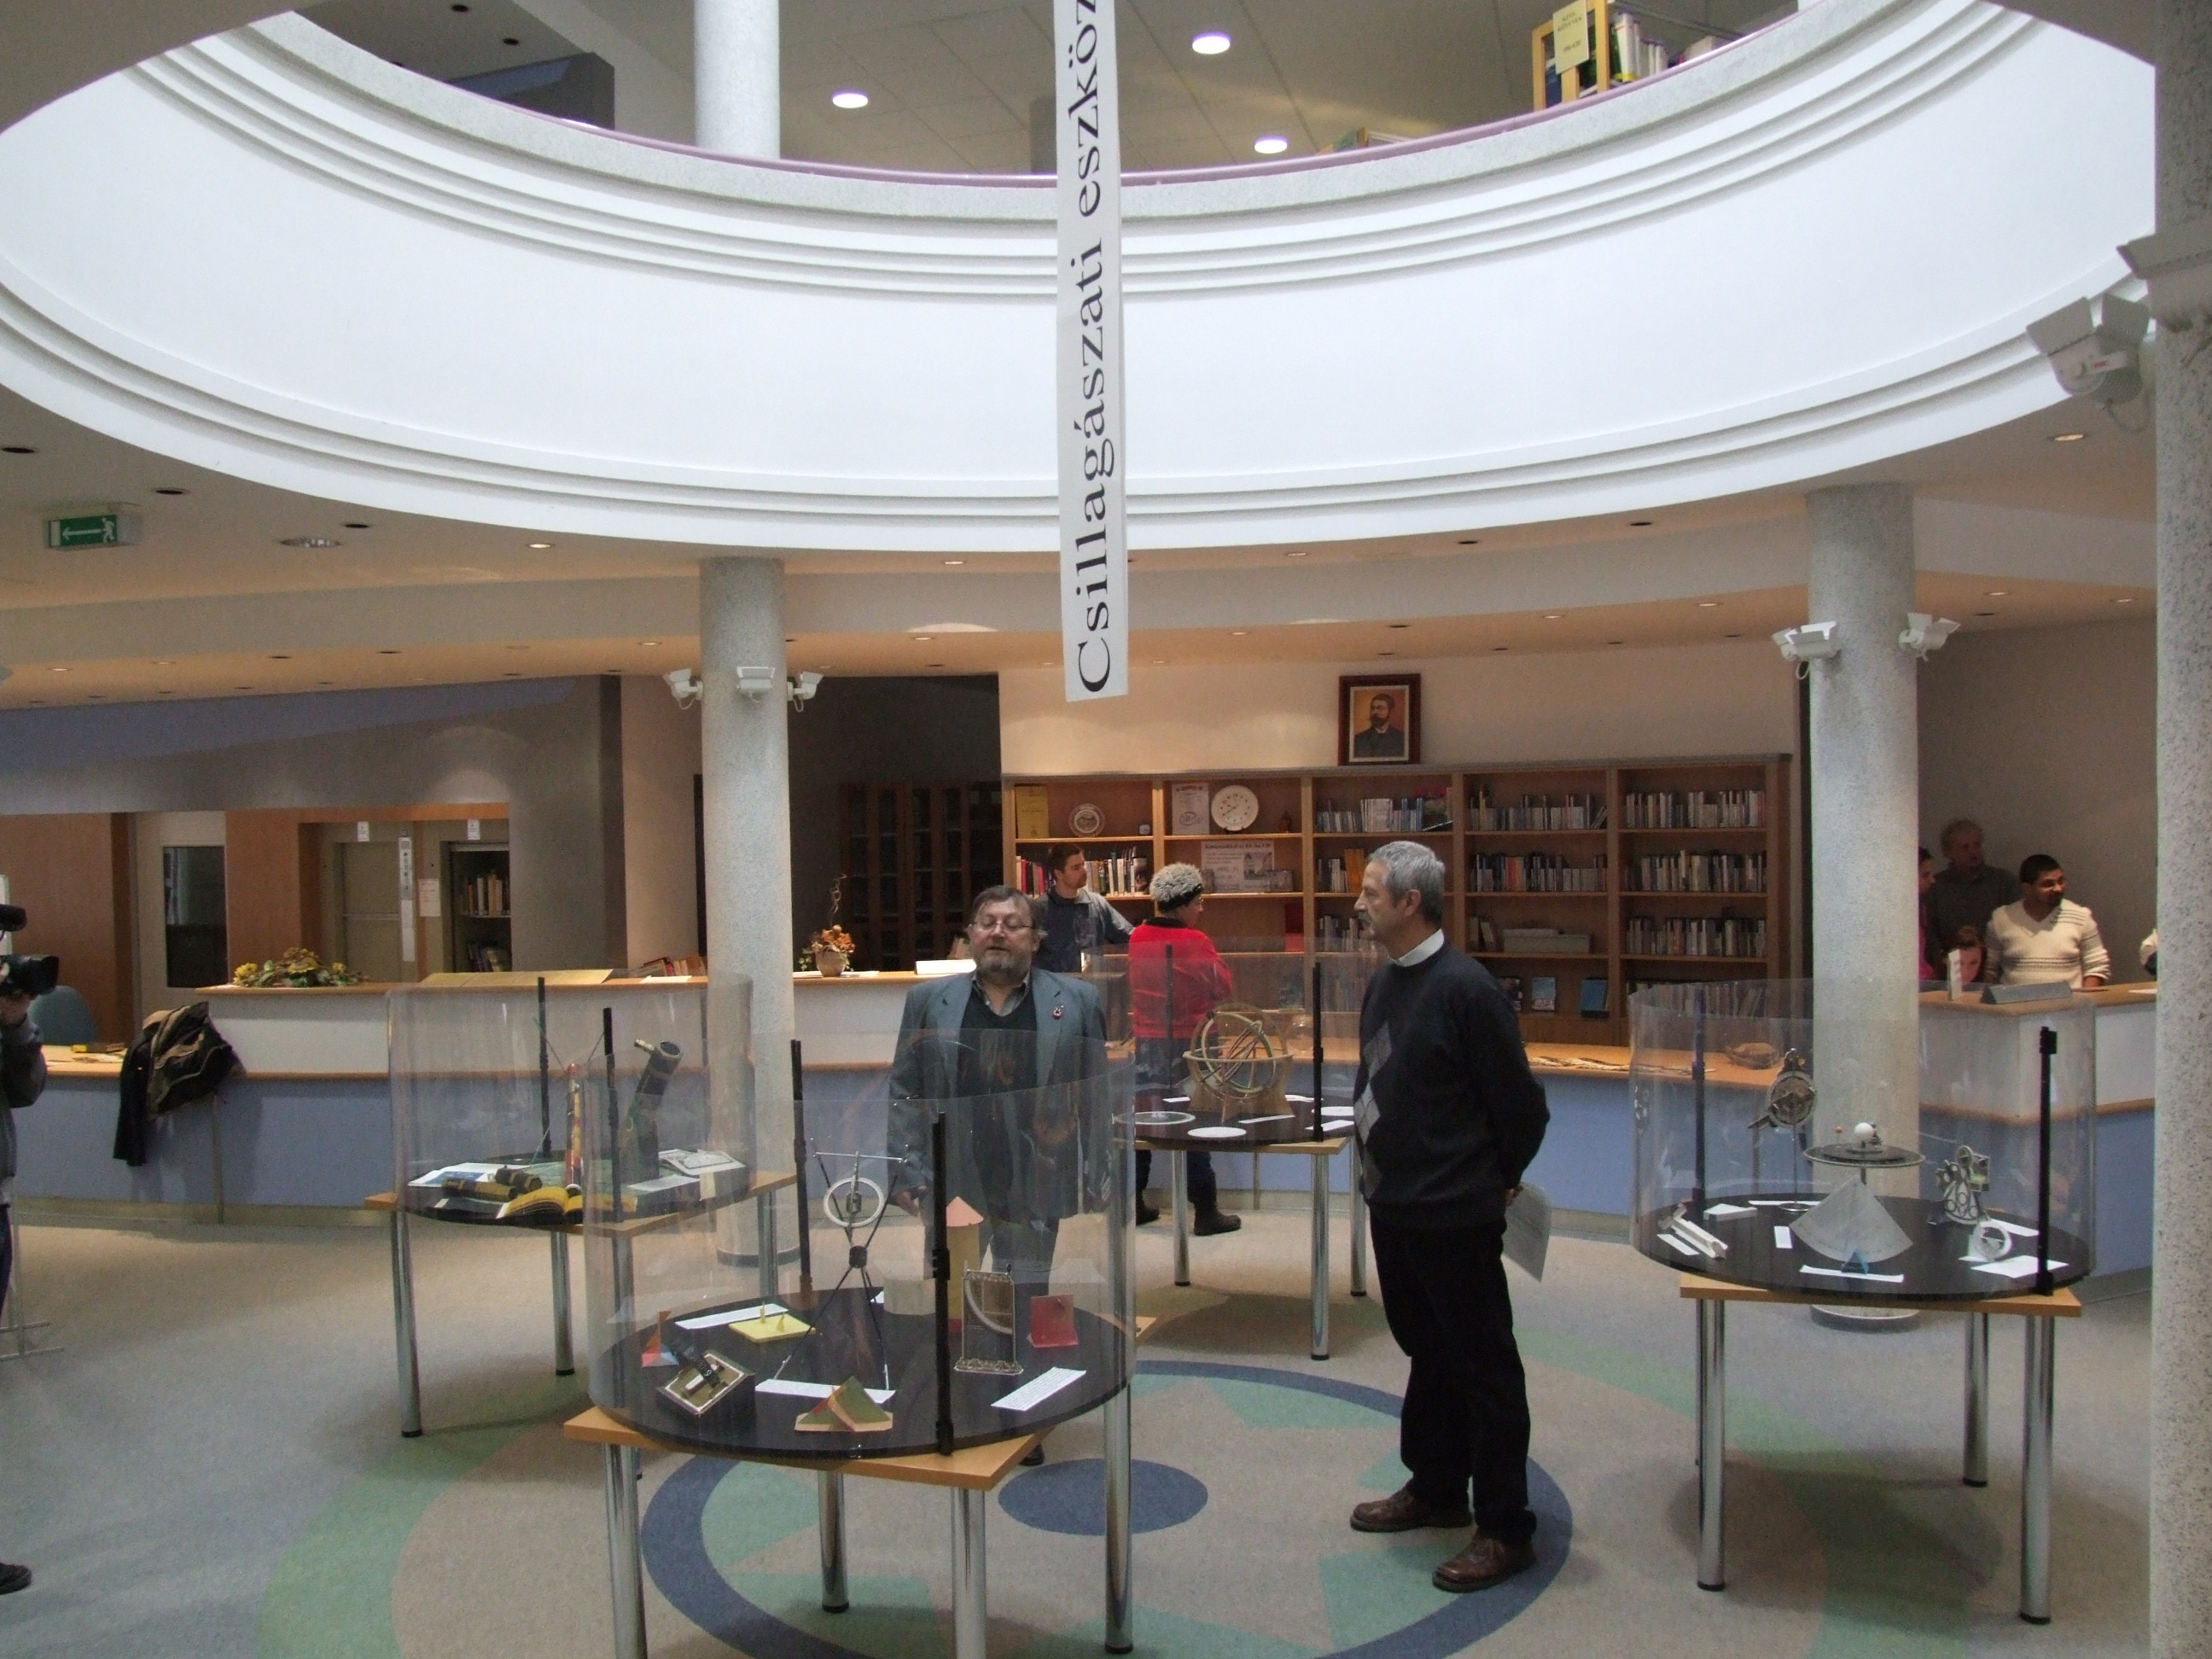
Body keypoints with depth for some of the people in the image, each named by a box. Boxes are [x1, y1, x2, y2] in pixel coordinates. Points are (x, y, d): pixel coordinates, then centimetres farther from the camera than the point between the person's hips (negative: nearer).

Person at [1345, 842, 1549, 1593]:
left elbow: (1521, 1103, -14)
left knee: (1482, 1364, 3)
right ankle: (1434, 1488, 37)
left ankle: (1505, 1529, 15)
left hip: (1454, 1215, -9)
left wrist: (1498, 1181, -2)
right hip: (1396, 1206, 9)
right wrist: (1380, 1174, 15)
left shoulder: (1465, 989, -20)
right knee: (1426, 1350, 21)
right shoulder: (1383, 983, 7)